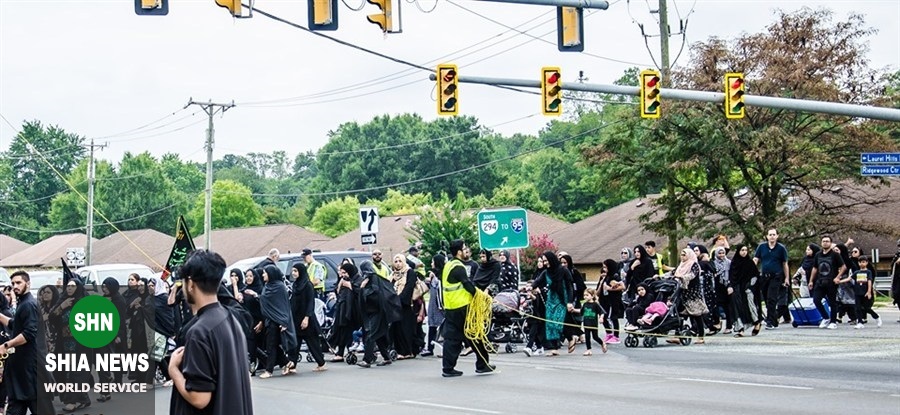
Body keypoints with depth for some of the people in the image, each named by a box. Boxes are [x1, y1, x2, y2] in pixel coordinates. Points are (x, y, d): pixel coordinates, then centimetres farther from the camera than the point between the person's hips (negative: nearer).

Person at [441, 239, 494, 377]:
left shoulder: (448, 266, 14)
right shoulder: (458, 267, -14)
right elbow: (468, 285, -17)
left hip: (449, 307, 9)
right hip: (462, 307, -9)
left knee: (451, 337, 7)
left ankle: (448, 368, 4)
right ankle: (482, 364, 10)